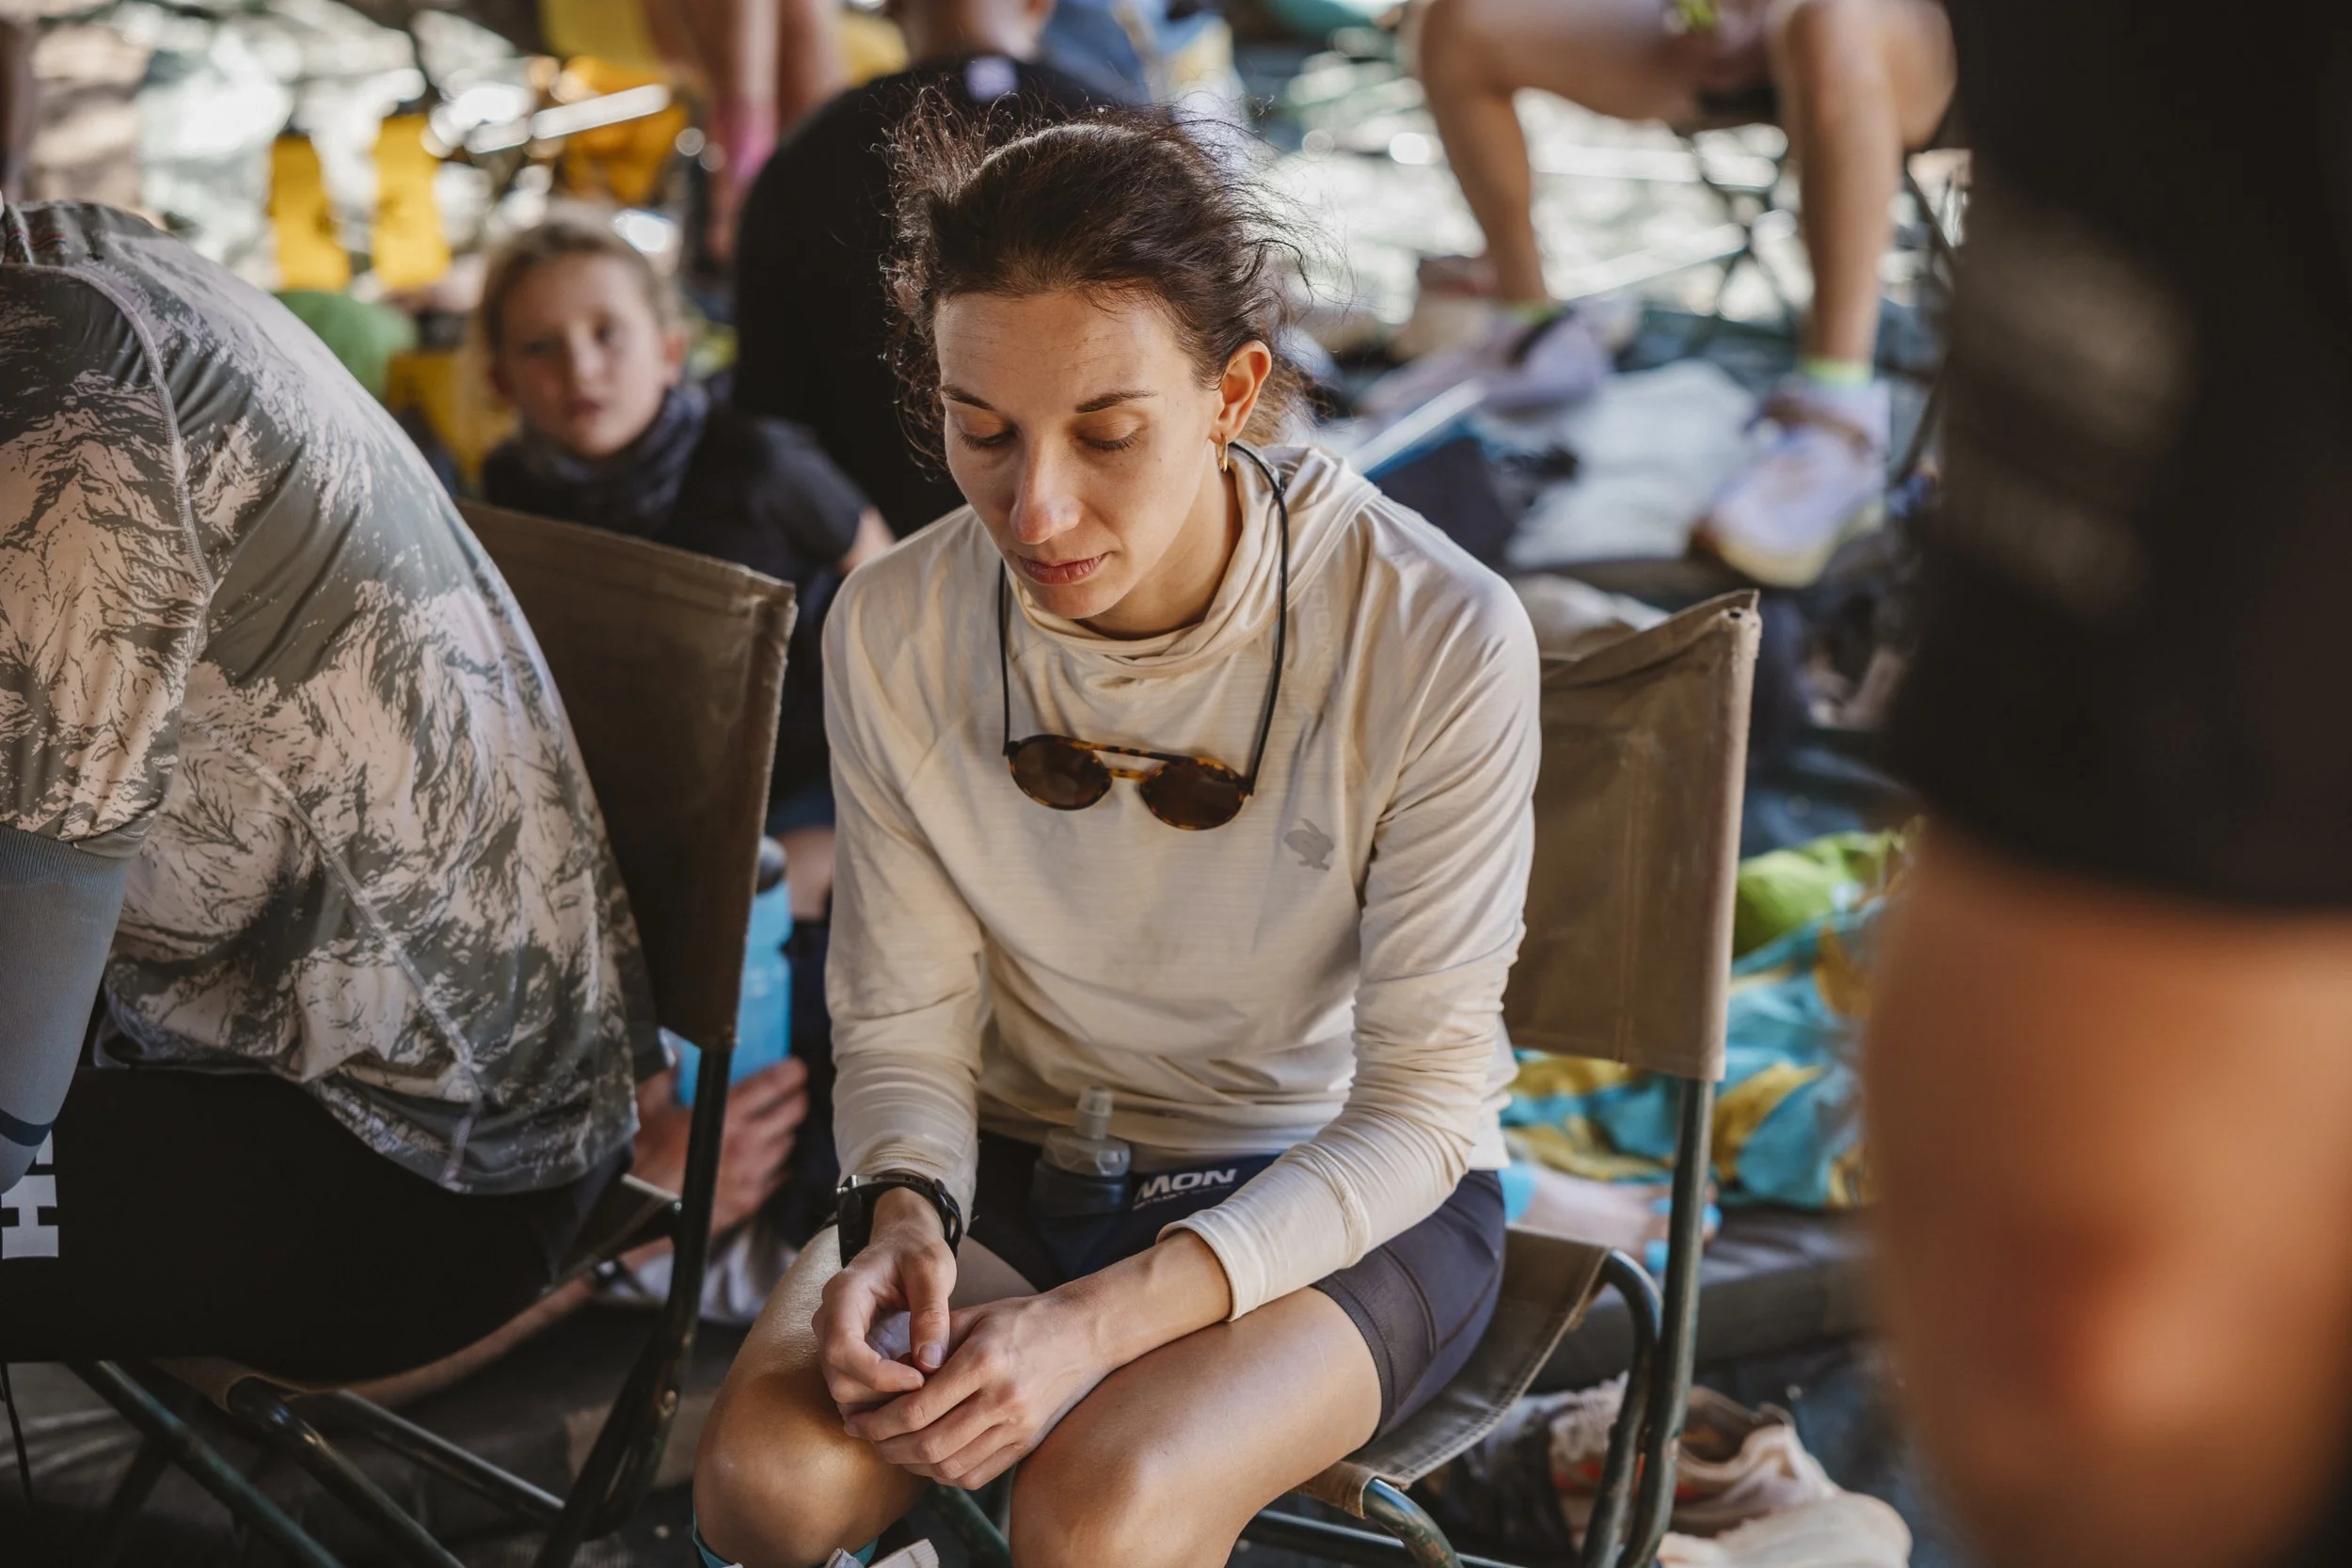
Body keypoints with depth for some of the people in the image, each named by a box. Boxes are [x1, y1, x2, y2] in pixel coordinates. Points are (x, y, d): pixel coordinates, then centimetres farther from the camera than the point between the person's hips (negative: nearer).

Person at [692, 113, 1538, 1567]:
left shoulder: (1440, 638, -22)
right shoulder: (895, 630, -11)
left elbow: (1421, 1101, -17)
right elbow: (904, 1025, -1)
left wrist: (1104, 1319, -29)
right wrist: (903, 1217, -25)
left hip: (1348, 1198, -3)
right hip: (1017, 1166, 3)